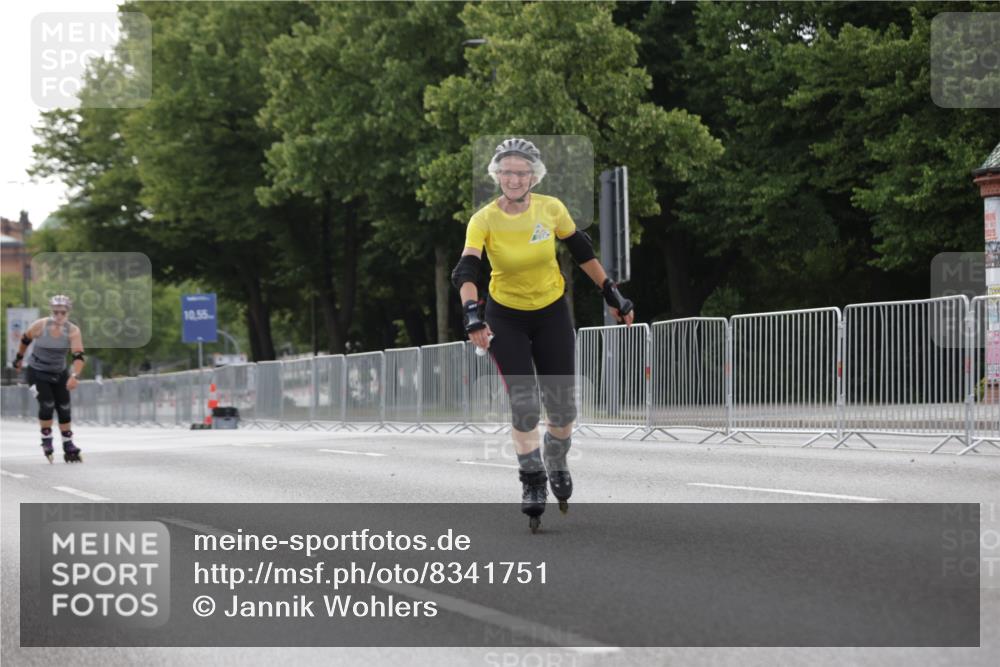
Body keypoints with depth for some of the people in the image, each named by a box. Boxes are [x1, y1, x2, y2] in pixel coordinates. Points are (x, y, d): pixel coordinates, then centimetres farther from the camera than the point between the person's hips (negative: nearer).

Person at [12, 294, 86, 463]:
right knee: (47, 405, -17)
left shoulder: (73, 331, -19)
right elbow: (25, 340, 1)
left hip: (59, 373, 2)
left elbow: (78, 356, -28)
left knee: (64, 409, 5)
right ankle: (46, 441, 2)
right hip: (37, 372, -2)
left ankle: (68, 447, 17)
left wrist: (75, 376, -44)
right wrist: (19, 358, 14)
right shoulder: (40, 326, -20)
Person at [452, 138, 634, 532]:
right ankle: (532, 482, 6)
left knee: (562, 407, 3)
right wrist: (472, 314, -49)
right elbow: (466, 270, -32)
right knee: (523, 405, -12)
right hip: (505, 318, -2)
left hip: (552, 314, 2)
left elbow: (582, 251, 1)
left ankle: (557, 467, 32)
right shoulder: (484, 221, -20)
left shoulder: (551, 209, -14)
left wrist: (612, 294, 5)